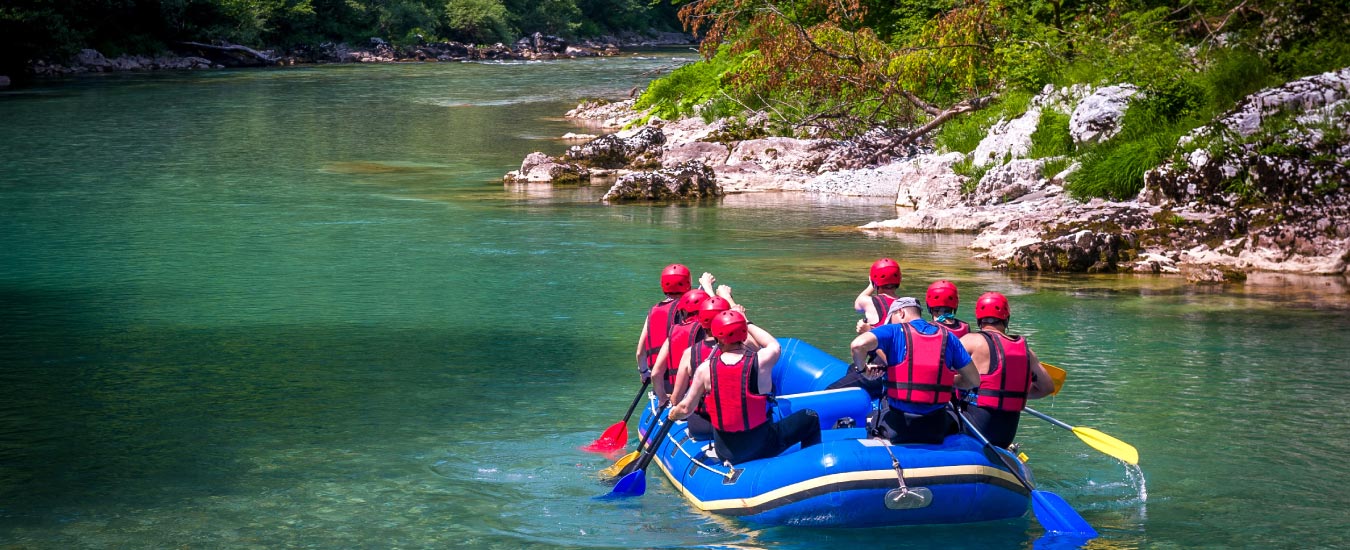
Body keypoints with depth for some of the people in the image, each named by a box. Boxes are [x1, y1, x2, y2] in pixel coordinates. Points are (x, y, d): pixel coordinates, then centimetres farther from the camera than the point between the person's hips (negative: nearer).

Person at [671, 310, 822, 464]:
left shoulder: (705, 369, -12)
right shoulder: (761, 362, -16)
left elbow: (686, 409, -2)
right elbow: (774, 345, 9)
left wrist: (673, 413, 20)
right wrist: (747, 324, 20)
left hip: (724, 452, 3)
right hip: (761, 446, -3)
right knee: (810, 418, 20)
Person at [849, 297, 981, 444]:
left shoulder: (894, 331, -2)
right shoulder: (948, 337, 8)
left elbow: (858, 345, -19)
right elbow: (974, 380, 9)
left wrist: (862, 368, 2)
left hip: (896, 428, -2)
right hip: (936, 430, 2)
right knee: (954, 419, 36)